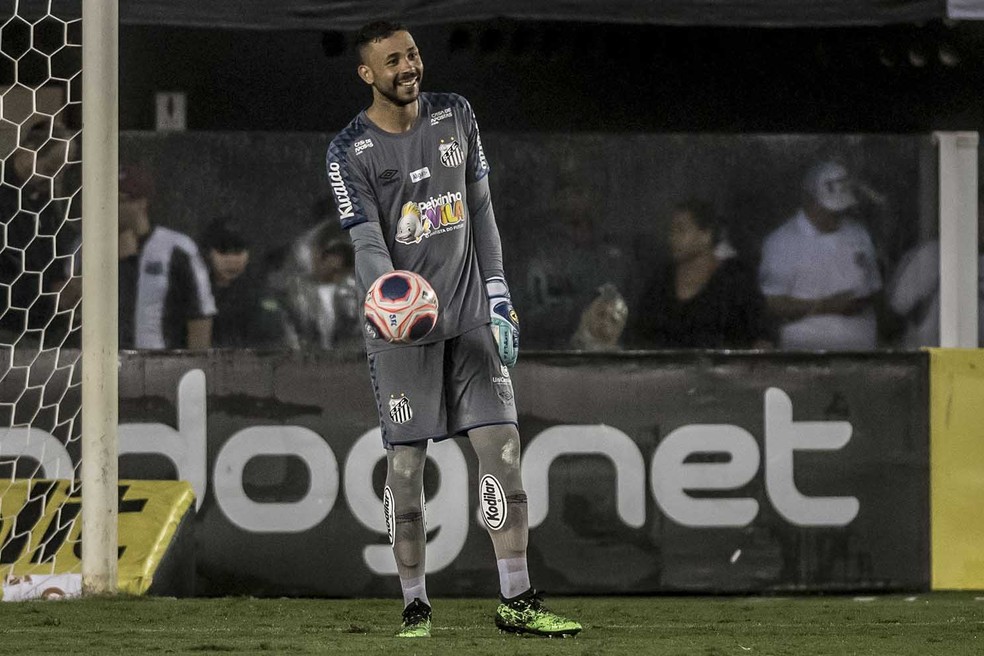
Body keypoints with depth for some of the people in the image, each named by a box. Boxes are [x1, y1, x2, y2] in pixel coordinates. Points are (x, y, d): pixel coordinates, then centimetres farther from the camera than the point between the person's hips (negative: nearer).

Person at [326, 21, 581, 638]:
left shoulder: (455, 115, 8)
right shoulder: (351, 152, -6)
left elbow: (481, 211, 13)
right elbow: (369, 246, -13)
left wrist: (499, 298, 6)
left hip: (470, 313, 4)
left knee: (502, 443, -4)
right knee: (406, 461, -4)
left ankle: (517, 600, -1)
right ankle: (415, 606, 4)